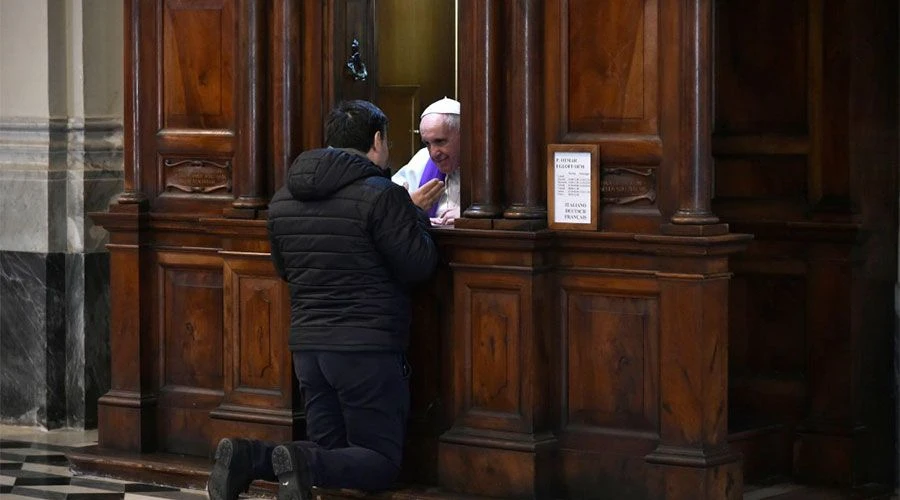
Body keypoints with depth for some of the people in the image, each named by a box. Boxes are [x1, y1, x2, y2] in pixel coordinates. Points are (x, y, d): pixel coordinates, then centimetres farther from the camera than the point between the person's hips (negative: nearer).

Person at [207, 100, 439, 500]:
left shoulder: (283, 200, 10)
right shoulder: (381, 195, -13)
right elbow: (419, 266, -12)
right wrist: (417, 214, 5)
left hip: (307, 344, 7)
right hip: (368, 347, -7)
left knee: (328, 452, 16)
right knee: (382, 462, 3)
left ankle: (245, 457, -9)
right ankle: (305, 464, -25)